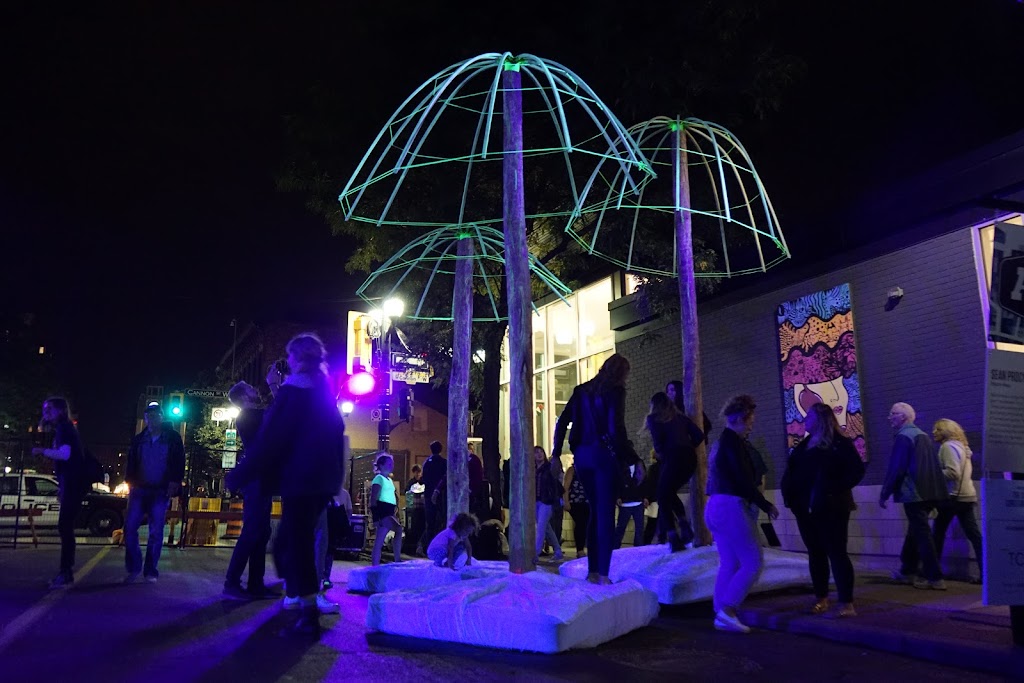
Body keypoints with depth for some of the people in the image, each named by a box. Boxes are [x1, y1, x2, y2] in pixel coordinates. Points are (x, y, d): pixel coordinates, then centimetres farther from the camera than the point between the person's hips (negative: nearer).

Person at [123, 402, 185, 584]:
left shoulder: (173, 438, 2)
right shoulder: (138, 439, 10)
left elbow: (179, 463, 0)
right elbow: (131, 463, 14)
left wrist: (174, 483, -9)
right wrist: (130, 482, 2)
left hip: (160, 492, -2)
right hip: (139, 490, 3)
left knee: (156, 532, 0)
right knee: (129, 528, -5)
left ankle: (150, 571, 7)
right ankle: (133, 568, 7)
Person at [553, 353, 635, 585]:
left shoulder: (582, 390, 13)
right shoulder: (615, 391, -6)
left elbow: (562, 422, 9)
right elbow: (616, 429, -15)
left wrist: (556, 454, 10)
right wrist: (631, 459, -11)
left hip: (582, 455, 6)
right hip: (604, 454, -6)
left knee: (594, 511, 16)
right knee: (606, 513, -2)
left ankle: (592, 571, 17)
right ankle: (603, 574, -4)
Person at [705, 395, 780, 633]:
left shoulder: (719, 442, 17)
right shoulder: (734, 442, -11)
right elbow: (744, 480, -16)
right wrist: (767, 506, -7)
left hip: (715, 507, 9)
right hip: (731, 507, -9)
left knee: (729, 564, 11)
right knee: (753, 562, -4)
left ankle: (721, 616, 10)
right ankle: (727, 610, -8)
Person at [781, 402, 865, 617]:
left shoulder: (840, 443, -7)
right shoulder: (805, 445, 14)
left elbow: (857, 470, -13)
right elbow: (792, 470, 16)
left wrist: (837, 488, -18)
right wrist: (790, 495, 1)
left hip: (831, 508, -7)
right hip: (807, 509, 7)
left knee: (836, 553, -5)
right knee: (815, 553, 11)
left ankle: (847, 603, -2)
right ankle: (821, 599, 19)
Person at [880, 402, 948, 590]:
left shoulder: (903, 437, -13)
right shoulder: (923, 435, 15)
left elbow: (895, 469, -17)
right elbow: (930, 466, 19)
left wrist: (884, 493, -10)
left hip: (914, 495, -9)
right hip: (929, 493, 9)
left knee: (922, 534, -4)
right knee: (915, 532, 17)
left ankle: (935, 578, -3)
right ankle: (908, 571, 27)